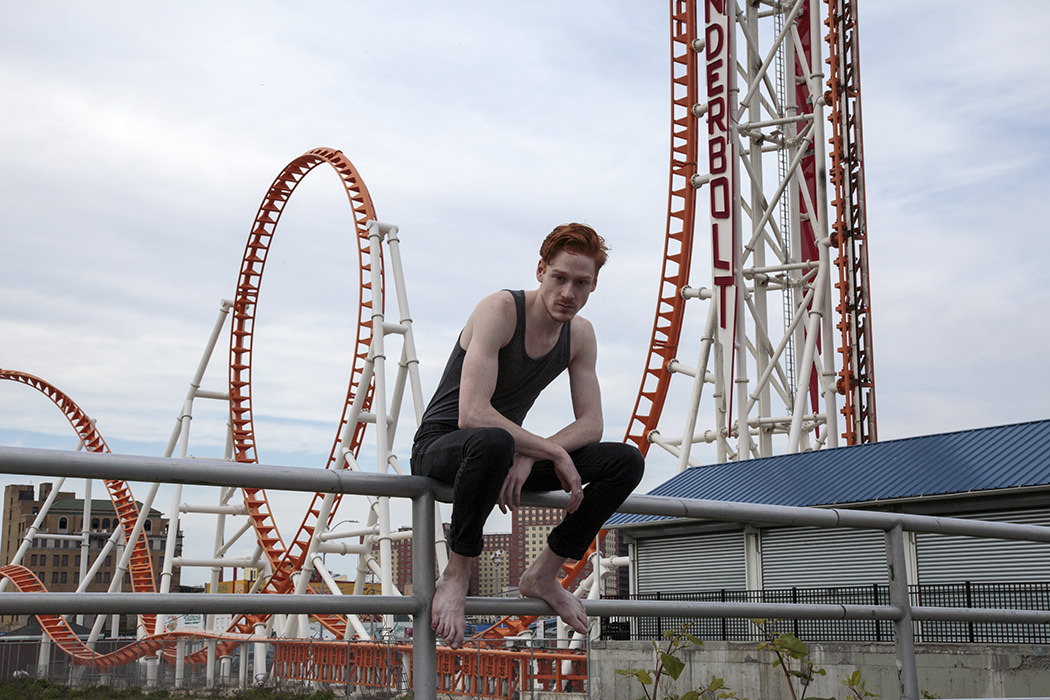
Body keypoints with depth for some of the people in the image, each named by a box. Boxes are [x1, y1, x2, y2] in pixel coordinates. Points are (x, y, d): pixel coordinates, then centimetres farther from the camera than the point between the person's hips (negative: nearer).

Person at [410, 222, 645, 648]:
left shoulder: (580, 334, 0)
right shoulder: (499, 310, -22)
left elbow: (591, 425, -3)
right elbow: (472, 414, -32)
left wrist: (529, 456, -22)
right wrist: (554, 453, -30)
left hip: (496, 449, 7)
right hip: (440, 446, -7)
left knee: (627, 461, -7)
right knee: (493, 442, -44)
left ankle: (544, 574, 2)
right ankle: (456, 574, -23)